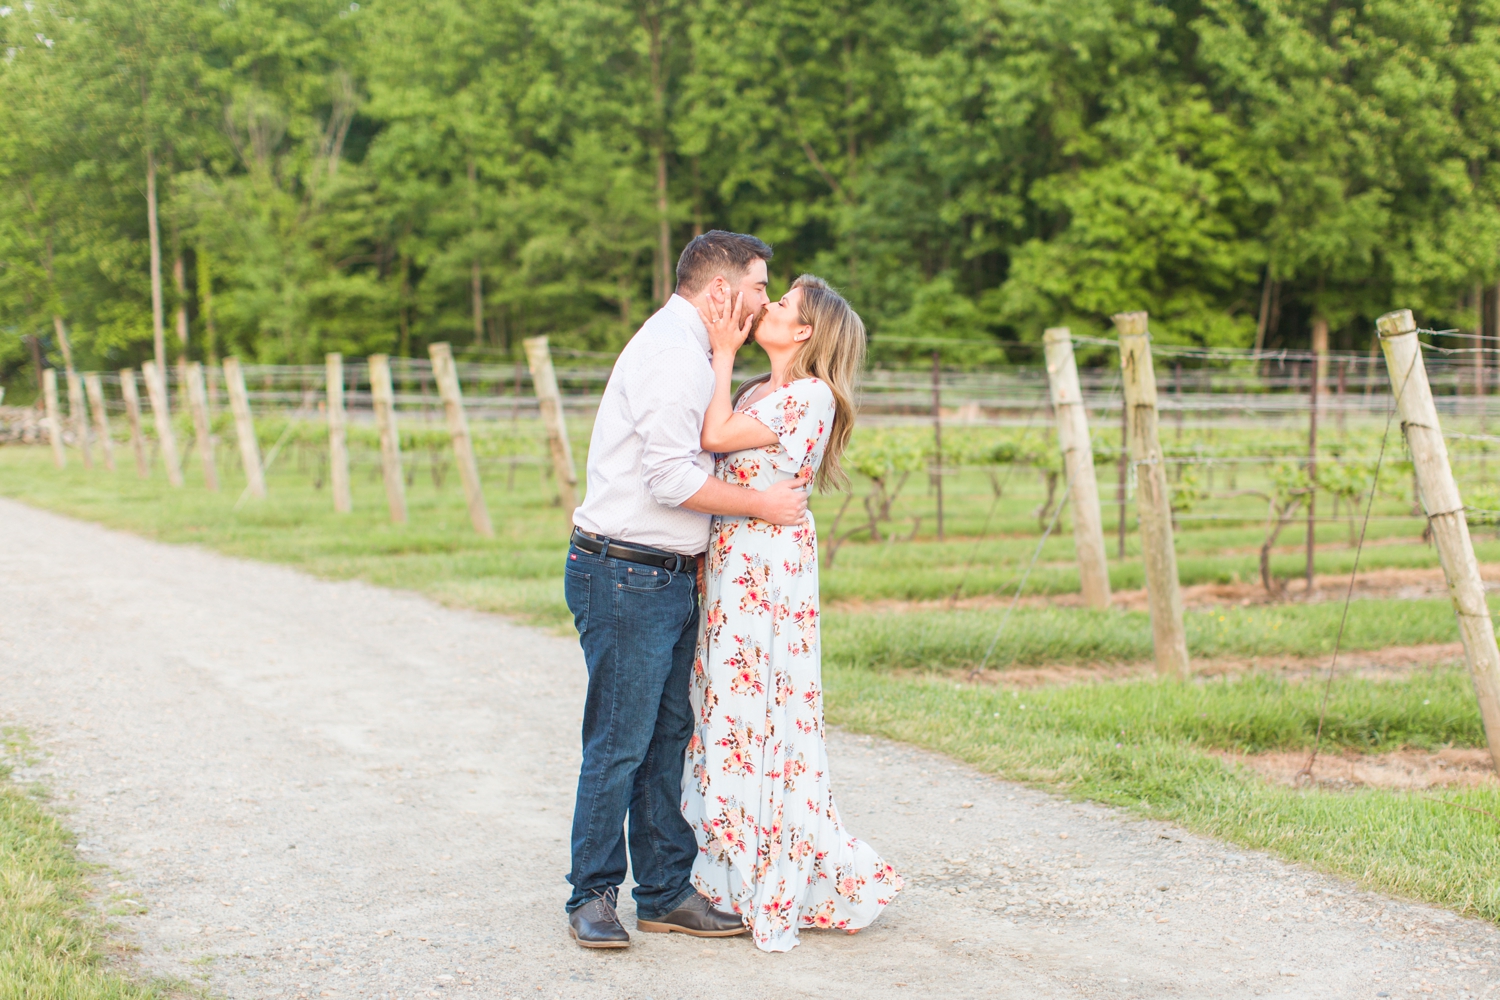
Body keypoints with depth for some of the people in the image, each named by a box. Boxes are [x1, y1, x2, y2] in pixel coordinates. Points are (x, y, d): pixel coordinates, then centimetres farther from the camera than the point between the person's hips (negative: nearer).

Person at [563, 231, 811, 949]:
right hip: (626, 575, -10)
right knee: (619, 746, -4)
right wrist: (762, 505, -12)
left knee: (668, 739, 11)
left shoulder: (687, 351, 20)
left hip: (669, 576, 10)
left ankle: (665, 892, 17)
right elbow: (672, 478, -21)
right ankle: (592, 897, 7)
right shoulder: (674, 354, -15)